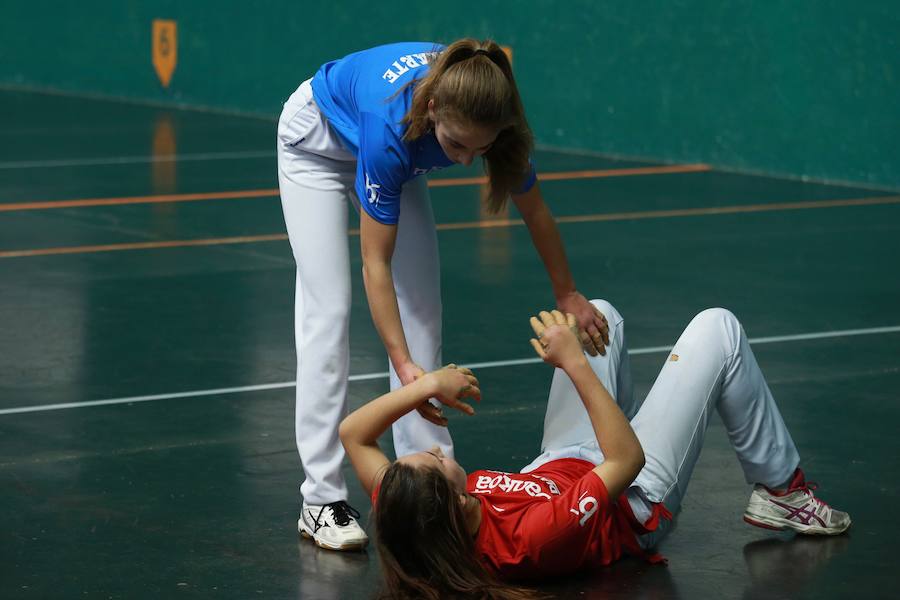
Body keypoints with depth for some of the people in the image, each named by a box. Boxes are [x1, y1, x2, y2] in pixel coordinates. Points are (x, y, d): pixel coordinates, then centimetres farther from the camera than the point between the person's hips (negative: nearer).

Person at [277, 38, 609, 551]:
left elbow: (535, 211, -12)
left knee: (422, 308, -1)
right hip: (319, 140, -5)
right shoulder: (391, 125, -45)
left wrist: (568, 295, -3)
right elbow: (376, 263, -37)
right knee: (329, 310, -14)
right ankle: (322, 500, -14)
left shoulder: (490, 117, -32)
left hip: (391, 148, 5)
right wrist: (403, 365, -42)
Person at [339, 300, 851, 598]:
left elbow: (353, 433, -19)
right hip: (637, 507, -6)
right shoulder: (531, 538, -48)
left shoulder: (405, 522, -31)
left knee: (600, 314, 17)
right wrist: (576, 364, -37)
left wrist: (427, 385, -30)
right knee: (717, 329, -1)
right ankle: (781, 490, 19)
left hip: (561, 467, 6)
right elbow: (628, 461, -38)